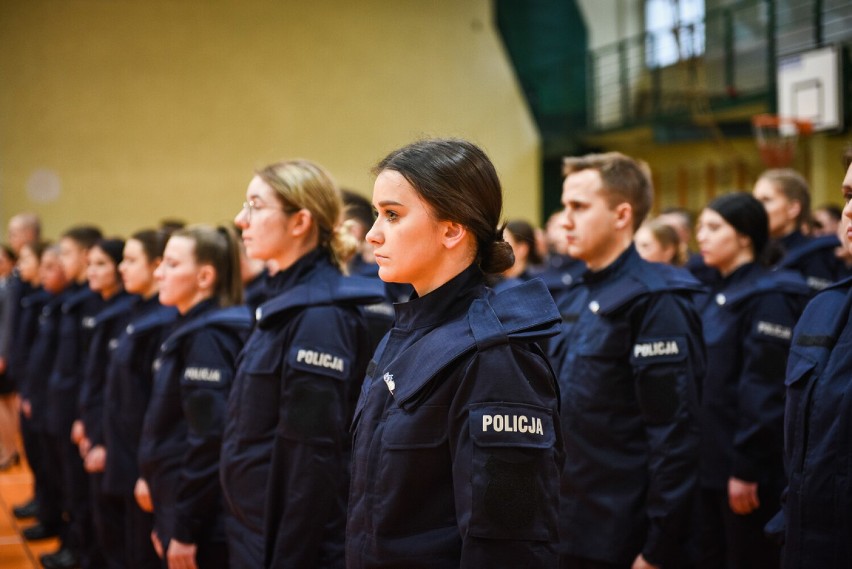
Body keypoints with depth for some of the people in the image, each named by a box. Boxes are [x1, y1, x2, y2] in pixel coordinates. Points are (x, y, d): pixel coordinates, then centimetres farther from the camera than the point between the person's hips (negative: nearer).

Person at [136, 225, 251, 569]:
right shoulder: (189, 329, 12)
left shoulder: (208, 337, -17)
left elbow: (210, 439, -22)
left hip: (201, 524, -9)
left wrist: (184, 530, -20)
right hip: (175, 509, 9)